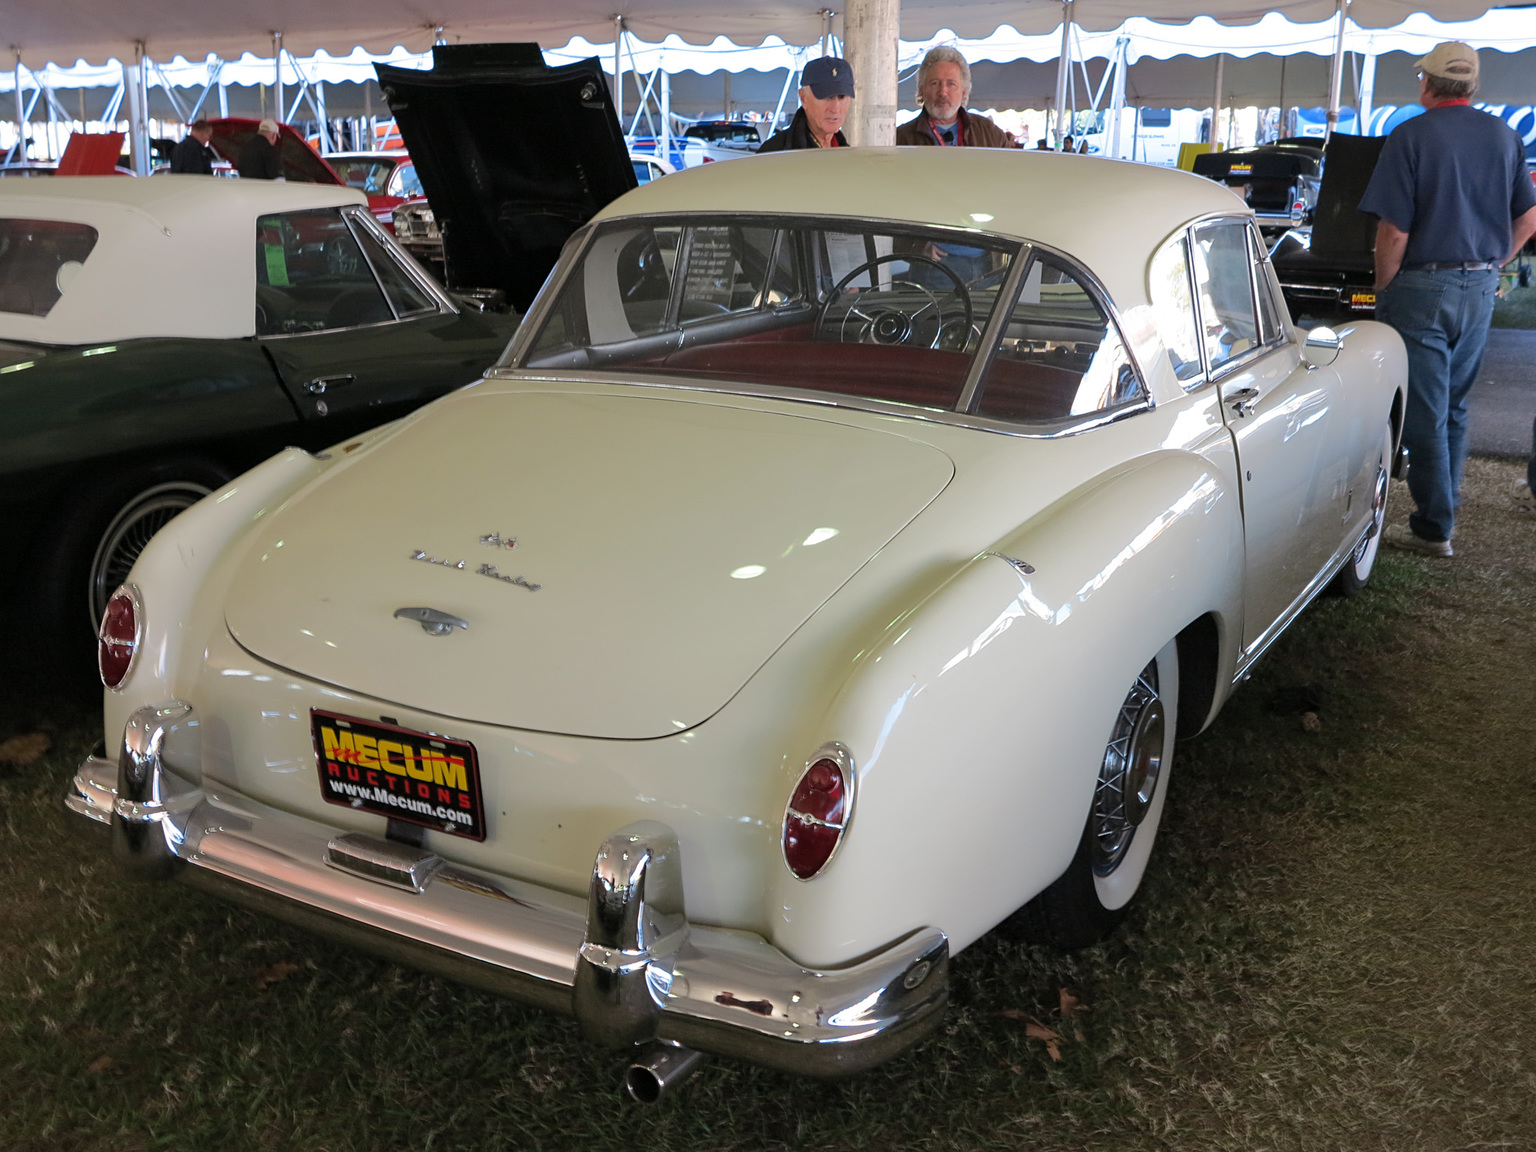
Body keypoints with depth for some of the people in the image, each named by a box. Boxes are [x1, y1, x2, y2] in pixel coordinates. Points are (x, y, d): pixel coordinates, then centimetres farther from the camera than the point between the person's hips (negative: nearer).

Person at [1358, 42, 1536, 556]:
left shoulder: (1411, 136, -12)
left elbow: (1394, 230, -17)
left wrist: (1383, 288, -4)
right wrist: (1491, 267, 19)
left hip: (1423, 289, -6)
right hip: (1481, 291, 6)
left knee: (1424, 413, 0)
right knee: (1454, 407, 17)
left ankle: (1433, 529, 4)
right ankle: (1443, 507, 25)